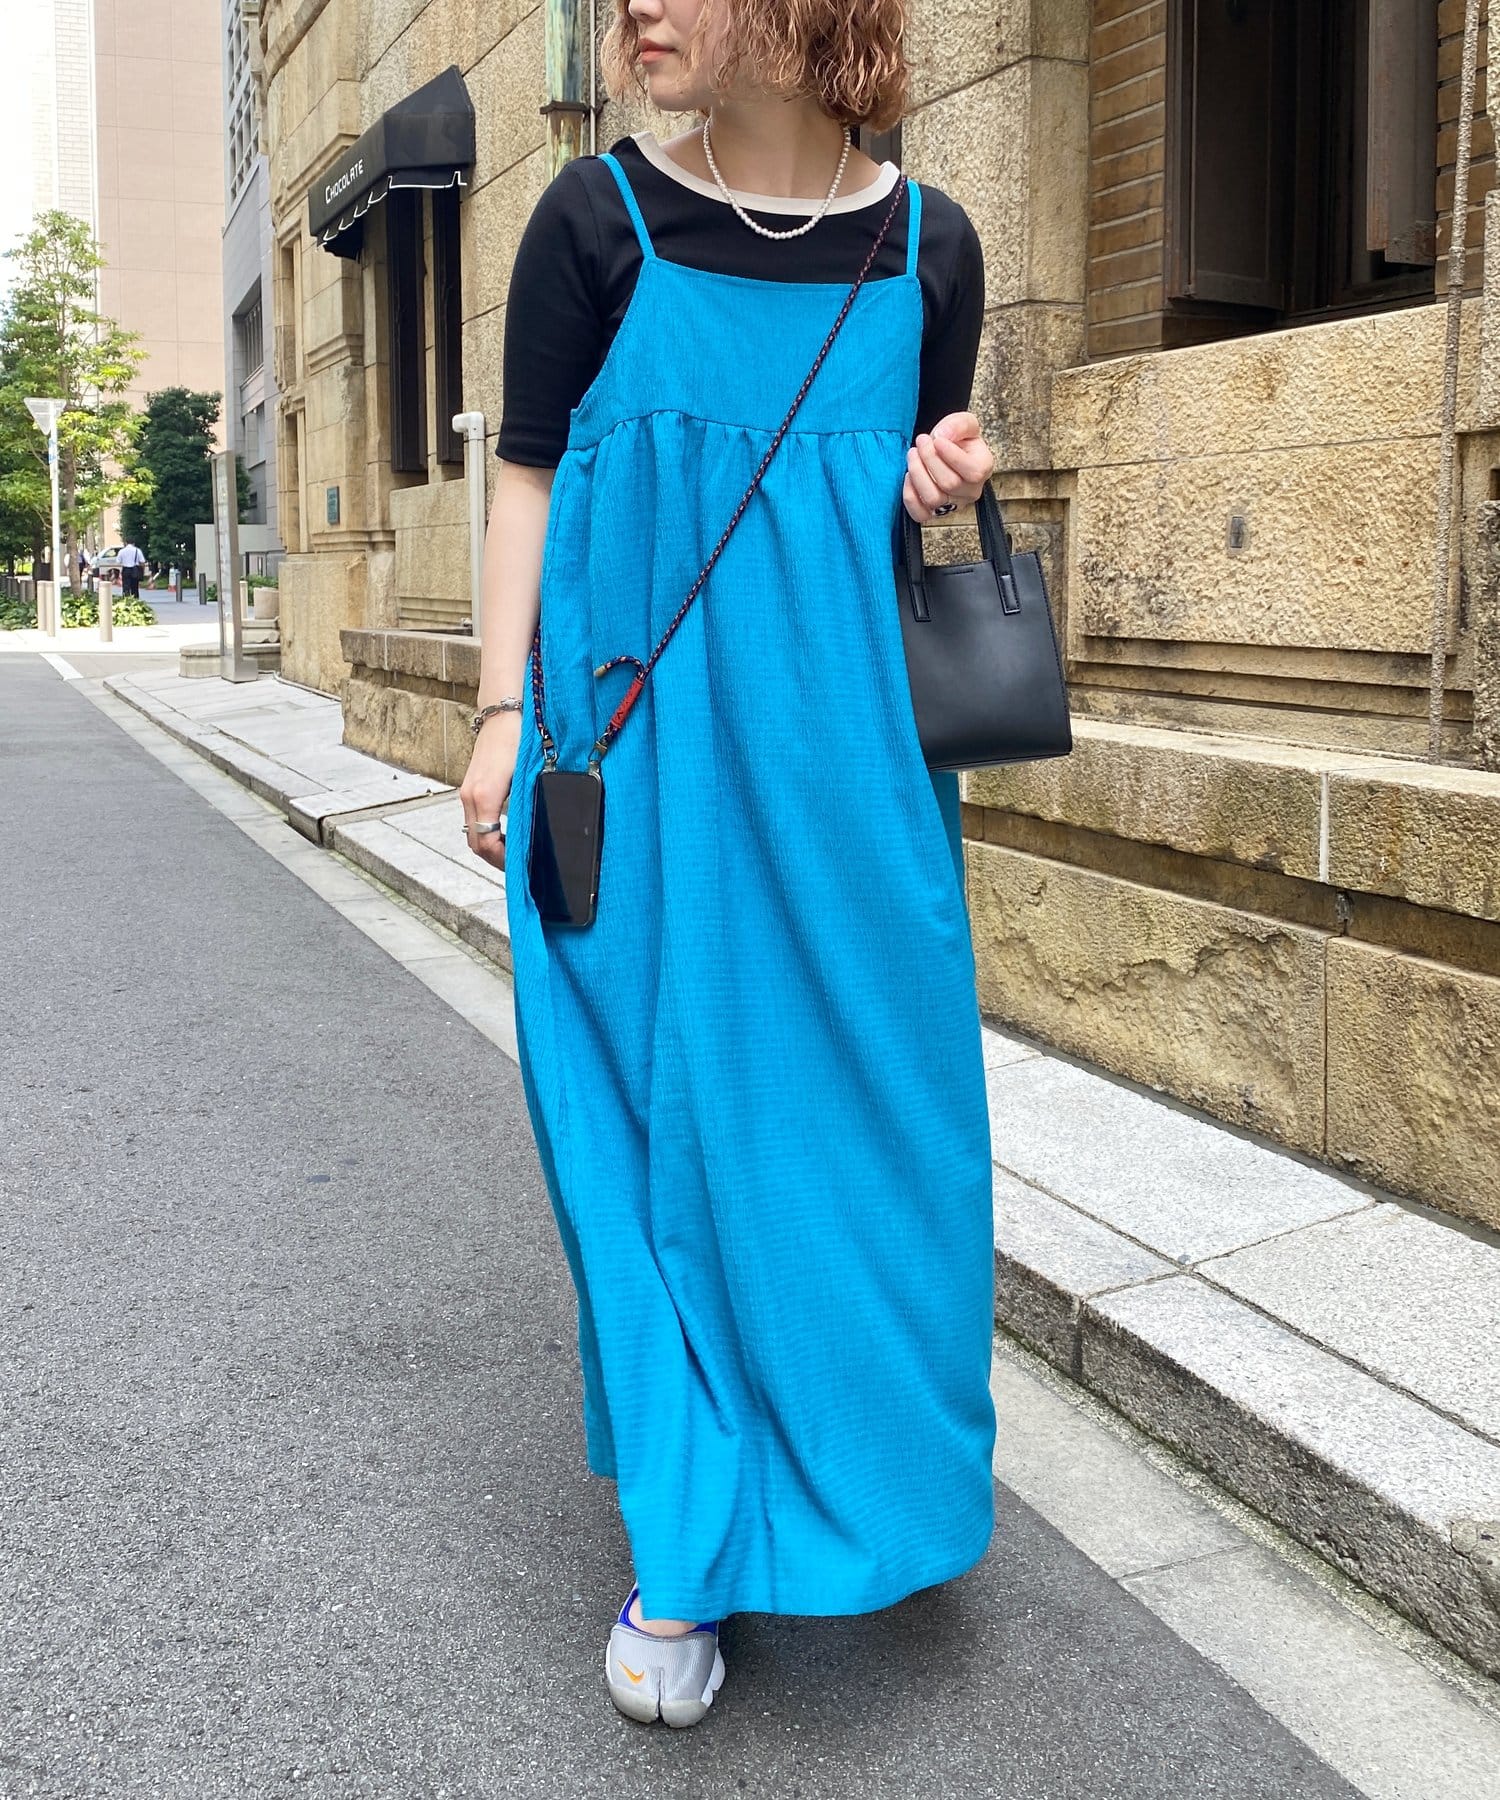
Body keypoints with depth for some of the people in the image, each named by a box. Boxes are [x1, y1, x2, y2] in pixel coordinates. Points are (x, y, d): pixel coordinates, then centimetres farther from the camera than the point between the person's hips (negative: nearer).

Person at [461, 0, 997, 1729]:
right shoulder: (599, 216, 1)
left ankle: (864, 1475, 30)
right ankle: (685, 1553, 12)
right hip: (638, 736, -2)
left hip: (850, 742, 2)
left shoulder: (927, 245, 6)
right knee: (659, 1104, -1)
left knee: (868, 1097, 6)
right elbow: (529, 473, 3)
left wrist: (939, 488, -6)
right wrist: (505, 711, -4)